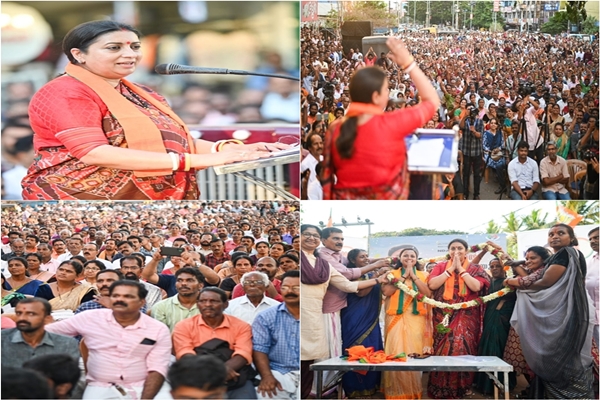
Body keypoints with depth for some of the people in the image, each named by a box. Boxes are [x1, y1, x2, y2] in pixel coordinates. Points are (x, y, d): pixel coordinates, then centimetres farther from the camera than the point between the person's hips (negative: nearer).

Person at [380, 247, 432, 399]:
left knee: (415, 352, -3)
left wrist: (413, 276, -7)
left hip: (416, 318, 1)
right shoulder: (392, 274, 9)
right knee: (396, 353, -7)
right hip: (396, 318, -1)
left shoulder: (423, 275, 11)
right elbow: (386, 291, -8)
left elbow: (427, 293, -5)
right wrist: (404, 276, -7)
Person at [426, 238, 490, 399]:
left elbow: (476, 286, -12)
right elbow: (432, 284, -7)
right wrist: (451, 269, -6)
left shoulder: (475, 269, 7)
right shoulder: (440, 267, 9)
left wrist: (461, 269, -7)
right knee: (442, 352, -2)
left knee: (463, 351, -10)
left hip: (466, 318, -1)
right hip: (443, 317, 1)